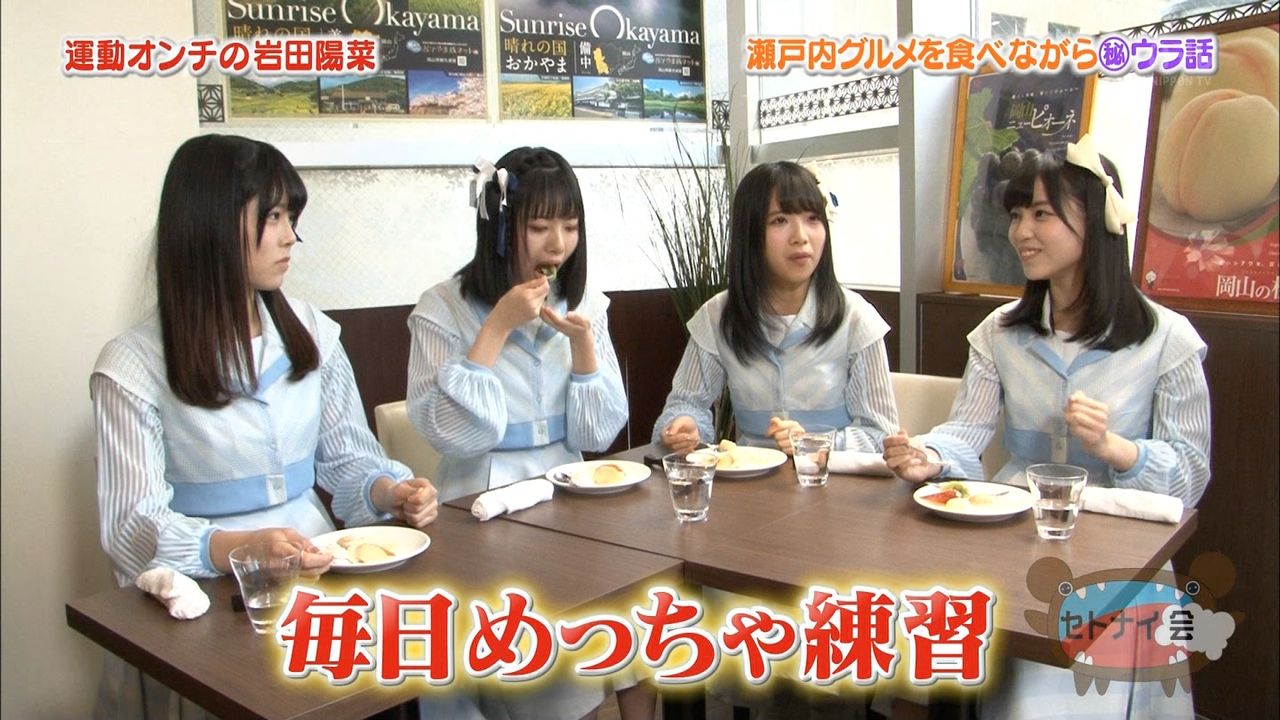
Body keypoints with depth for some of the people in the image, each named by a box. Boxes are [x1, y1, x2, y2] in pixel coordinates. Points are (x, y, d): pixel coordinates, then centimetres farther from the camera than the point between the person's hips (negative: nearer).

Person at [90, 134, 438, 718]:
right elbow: (132, 526, -12)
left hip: (317, 573, 4)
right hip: (204, 592, -4)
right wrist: (238, 548, -31)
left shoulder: (311, 331, 8)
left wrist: (392, 492, -10)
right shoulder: (133, 366, -6)